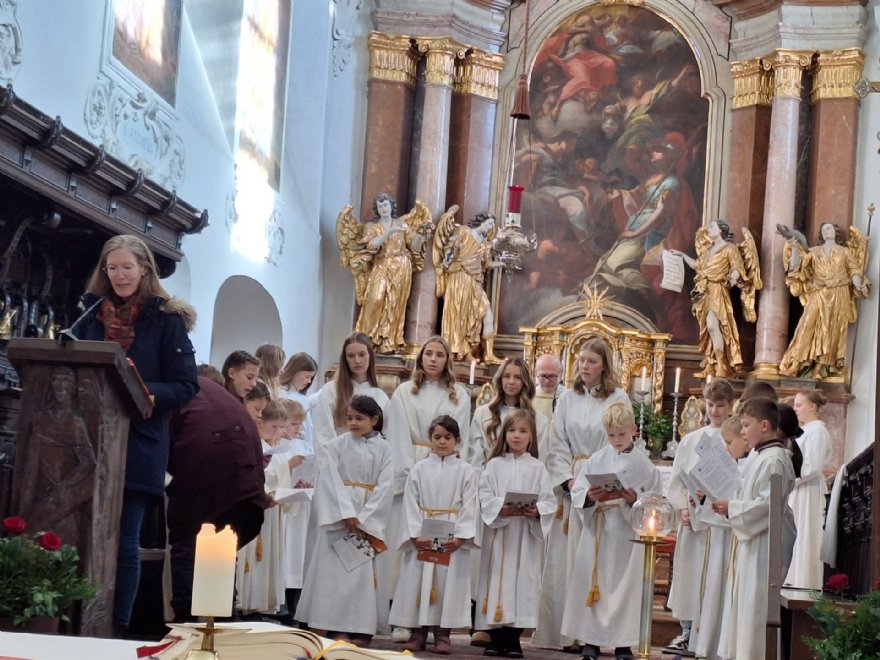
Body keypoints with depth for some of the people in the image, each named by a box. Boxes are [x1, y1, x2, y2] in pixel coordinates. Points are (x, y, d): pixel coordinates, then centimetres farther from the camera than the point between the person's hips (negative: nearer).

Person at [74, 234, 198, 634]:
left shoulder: (166, 321, 0)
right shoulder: (91, 317, 14)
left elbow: (186, 386, -3)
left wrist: (143, 391, -20)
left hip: (137, 447, -3)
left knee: (123, 542, 0)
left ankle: (117, 629, 7)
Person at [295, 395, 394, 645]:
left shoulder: (383, 449, 5)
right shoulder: (335, 446, 3)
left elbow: (385, 486, -2)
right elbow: (330, 482, -5)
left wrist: (364, 518, -11)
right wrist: (347, 514, -15)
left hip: (370, 519, 1)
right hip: (338, 515, 0)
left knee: (365, 571, -3)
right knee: (336, 569, -5)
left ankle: (361, 630, 1)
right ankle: (337, 628, -4)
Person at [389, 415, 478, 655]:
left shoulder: (465, 471, 4)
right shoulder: (419, 469, 6)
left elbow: (469, 507, -2)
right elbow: (411, 505, 1)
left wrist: (460, 537, -13)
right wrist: (415, 535, -12)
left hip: (453, 538, -1)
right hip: (422, 537, 1)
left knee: (448, 584, -2)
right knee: (418, 583, 0)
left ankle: (442, 634, 4)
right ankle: (417, 632, 7)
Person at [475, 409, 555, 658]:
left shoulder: (537, 468, 6)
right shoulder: (495, 465, 7)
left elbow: (549, 500, 1)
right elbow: (485, 497, -1)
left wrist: (536, 511, -19)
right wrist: (501, 508, -17)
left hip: (527, 534, 0)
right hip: (499, 531, 0)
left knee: (523, 580, -2)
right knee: (498, 579, -1)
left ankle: (513, 639, 5)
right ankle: (496, 638, 5)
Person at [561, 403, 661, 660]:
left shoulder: (644, 464, 1)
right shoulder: (595, 461, 4)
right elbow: (577, 494, 1)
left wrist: (635, 499, -19)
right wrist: (591, 497, -19)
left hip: (628, 535, -1)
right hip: (597, 533, 1)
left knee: (625, 586, 3)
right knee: (593, 584, 4)